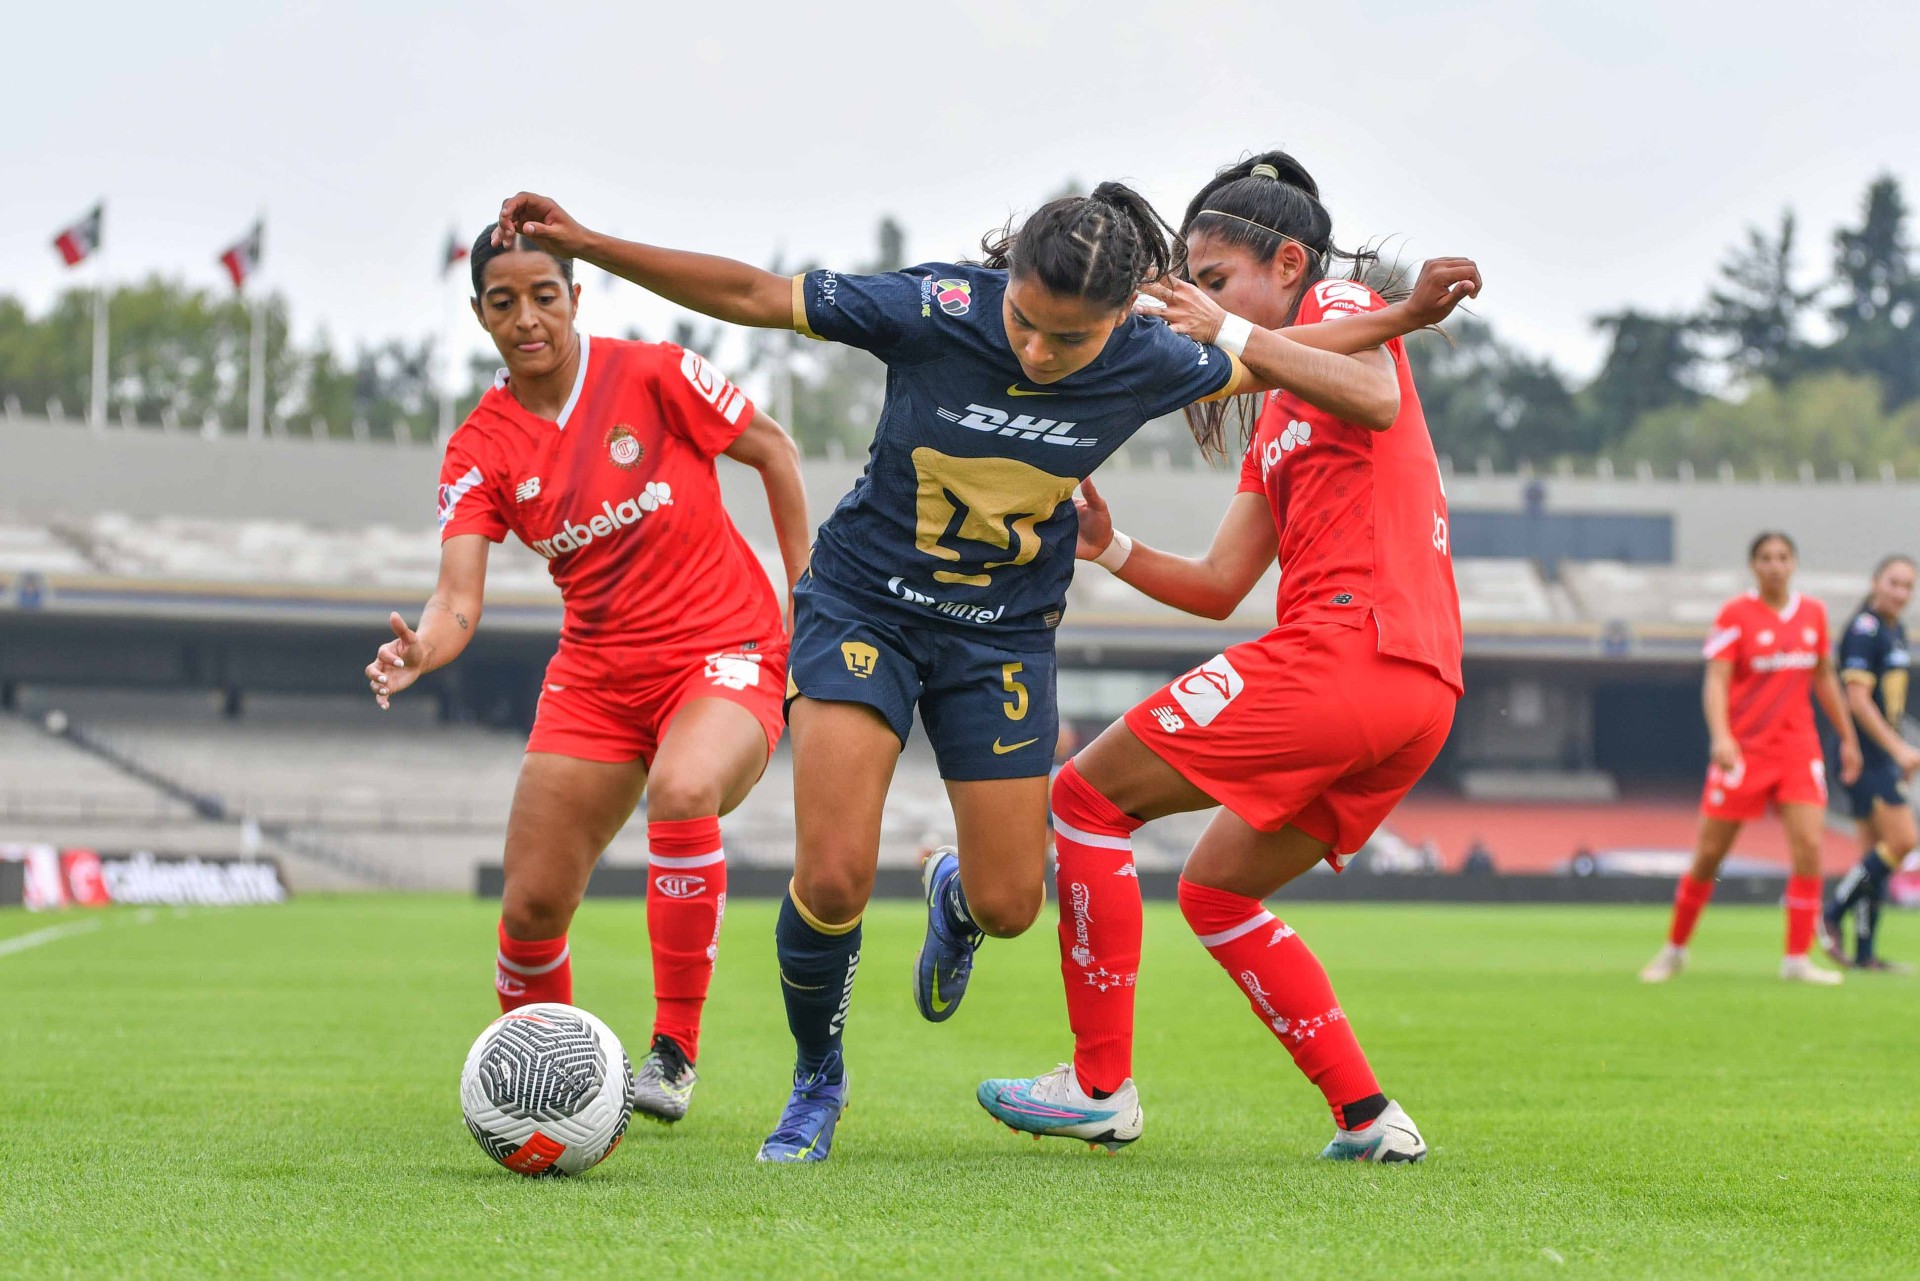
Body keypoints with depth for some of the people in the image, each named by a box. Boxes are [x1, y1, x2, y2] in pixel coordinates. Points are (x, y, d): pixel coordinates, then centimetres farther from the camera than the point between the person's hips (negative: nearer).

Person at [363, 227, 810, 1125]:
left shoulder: (651, 376, -9)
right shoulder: (481, 449, -3)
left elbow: (772, 449, 3)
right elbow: (459, 597, -12)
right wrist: (421, 649, -35)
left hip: (725, 651, -4)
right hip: (596, 673, 4)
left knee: (682, 790, -37)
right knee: (531, 906, -4)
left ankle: (675, 1050, -23)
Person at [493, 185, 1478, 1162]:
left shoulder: (1145, 364, -17)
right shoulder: (936, 309, -24)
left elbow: (1266, 360, 5)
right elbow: (750, 295, -18)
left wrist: (1400, 319, 3)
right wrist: (587, 246, -23)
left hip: (1002, 638, 3)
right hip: (863, 605, -2)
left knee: (1008, 906, 3)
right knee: (832, 877, -17)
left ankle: (952, 894, 44)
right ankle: (816, 1081, 12)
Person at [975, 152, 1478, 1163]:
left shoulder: (1342, 304, 5)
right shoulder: (1275, 428, 28)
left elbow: (1379, 399, -19)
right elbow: (1219, 586, 22)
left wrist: (1232, 335, -16)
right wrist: (1110, 550, 8)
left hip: (1344, 647, -10)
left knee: (1089, 795, -3)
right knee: (1214, 891, 19)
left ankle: (1101, 1087, -2)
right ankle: (1366, 1117, 11)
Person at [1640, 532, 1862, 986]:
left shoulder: (1813, 613, 7)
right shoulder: (1736, 614, -7)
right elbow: (1716, 681, -13)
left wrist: (1848, 737, 21)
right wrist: (1720, 736, -28)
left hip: (1799, 748, 3)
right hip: (1744, 749, -3)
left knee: (1808, 846, -12)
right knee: (1709, 854, 1)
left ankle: (1797, 958, -6)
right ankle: (1674, 949, 19)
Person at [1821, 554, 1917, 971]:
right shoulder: (1864, 630, -14)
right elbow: (1858, 700, -20)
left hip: (1885, 755, 10)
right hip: (1865, 755, -10)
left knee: (1880, 849, 7)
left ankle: (1864, 952, 9)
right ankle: (1833, 914, -6)